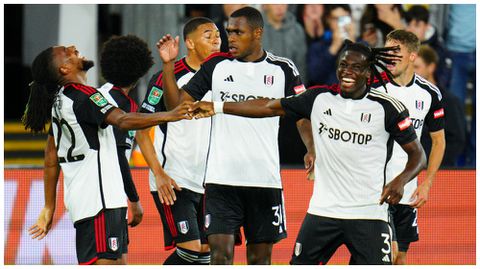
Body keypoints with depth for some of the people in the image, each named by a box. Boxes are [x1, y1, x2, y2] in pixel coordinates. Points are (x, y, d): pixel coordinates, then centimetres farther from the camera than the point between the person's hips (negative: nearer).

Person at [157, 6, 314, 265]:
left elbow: (302, 115, 4)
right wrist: (168, 64, -7)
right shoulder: (217, 65, 6)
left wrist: (313, 149, -14)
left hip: (265, 179, 0)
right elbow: (177, 104, 6)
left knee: (260, 257, 8)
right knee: (220, 252, -10)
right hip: (221, 177, 0)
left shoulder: (282, 69, 3)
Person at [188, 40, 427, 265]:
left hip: (368, 215, -3)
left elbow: (417, 154, 0)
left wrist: (401, 180, -20)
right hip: (322, 211, 4)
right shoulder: (319, 98, 4)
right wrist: (217, 107, 13)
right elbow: (270, 107, 13)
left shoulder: (387, 108, -5)